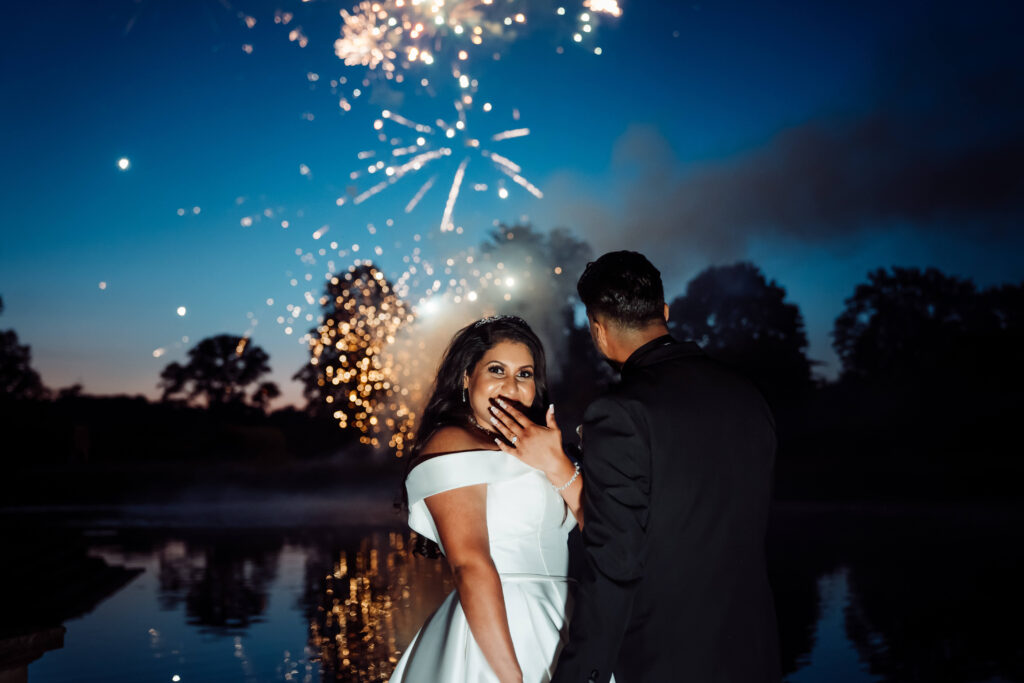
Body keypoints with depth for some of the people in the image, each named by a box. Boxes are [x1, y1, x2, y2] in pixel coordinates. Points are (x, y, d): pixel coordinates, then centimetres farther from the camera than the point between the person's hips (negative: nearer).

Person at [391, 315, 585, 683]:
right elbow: (470, 566, -20)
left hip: (552, 631, 8)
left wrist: (557, 466, -12)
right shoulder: (454, 444, -10)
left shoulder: (541, 449, 14)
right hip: (494, 634, -8)